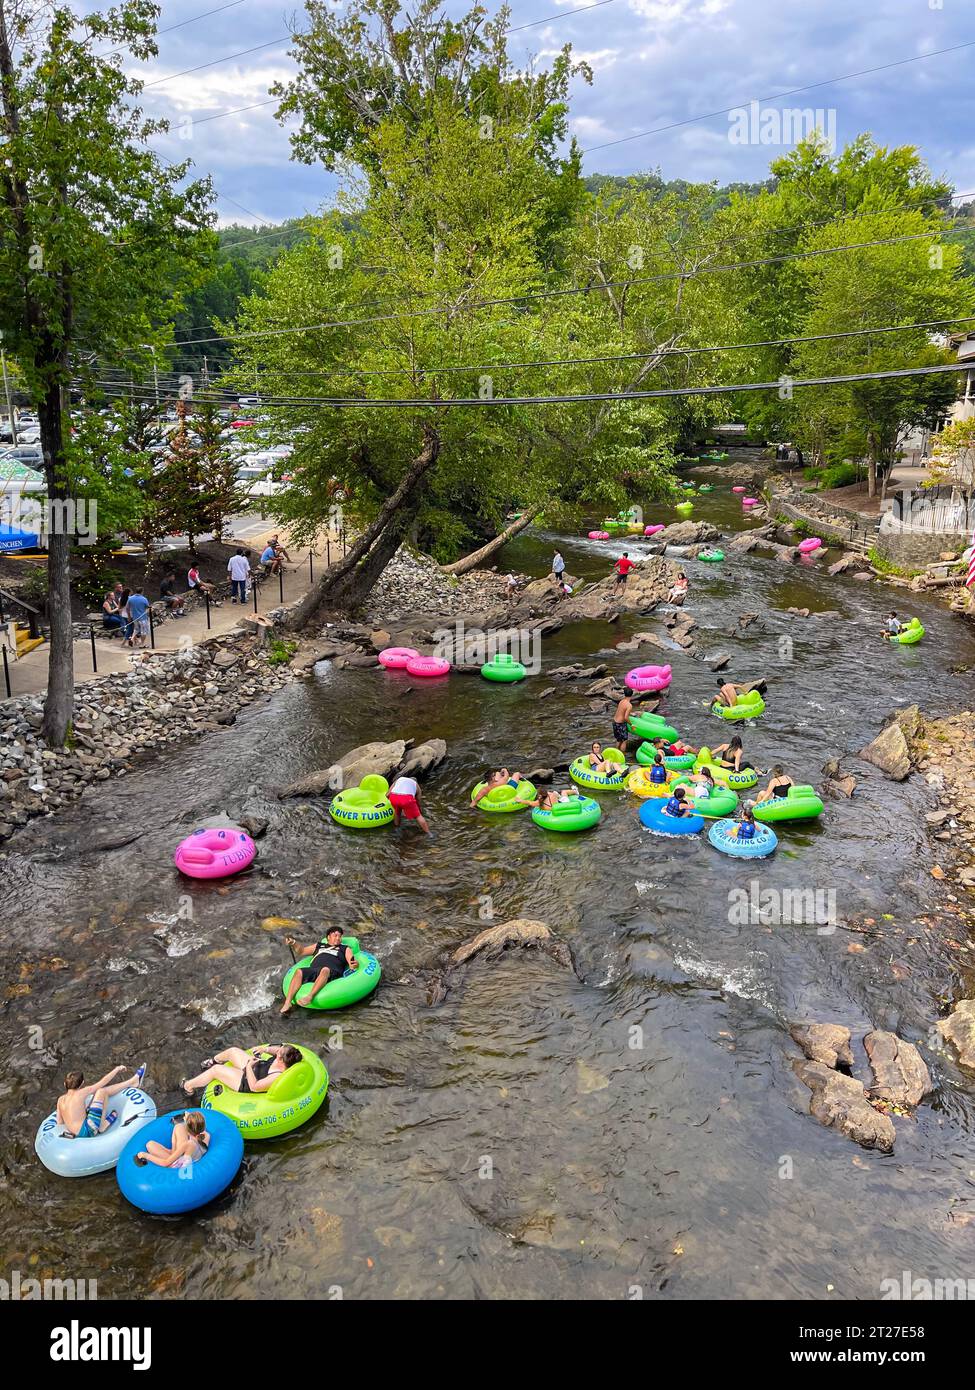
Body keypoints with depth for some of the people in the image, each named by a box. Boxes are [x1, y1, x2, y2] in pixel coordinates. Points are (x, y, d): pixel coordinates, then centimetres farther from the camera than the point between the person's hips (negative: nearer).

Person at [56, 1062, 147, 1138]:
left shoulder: (60, 1099, 6)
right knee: (101, 1091, -3)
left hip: (76, 1133, 8)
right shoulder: (81, 1093, -11)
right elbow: (103, 1081, -3)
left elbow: (60, 1122, 8)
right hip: (87, 1132, -8)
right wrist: (117, 1069, 10)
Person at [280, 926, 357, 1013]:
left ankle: (310, 997, -56)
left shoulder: (345, 949, 27)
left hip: (332, 973, -3)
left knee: (325, 970, -39)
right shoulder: (319, 945, 36)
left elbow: (352, 964, 12)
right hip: (313, 970, 3)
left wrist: (355, 964, -13)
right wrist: (294, 943, 19)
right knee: (299, 972, -29)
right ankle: (288, 1002, -40)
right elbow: (301, 951, 39)